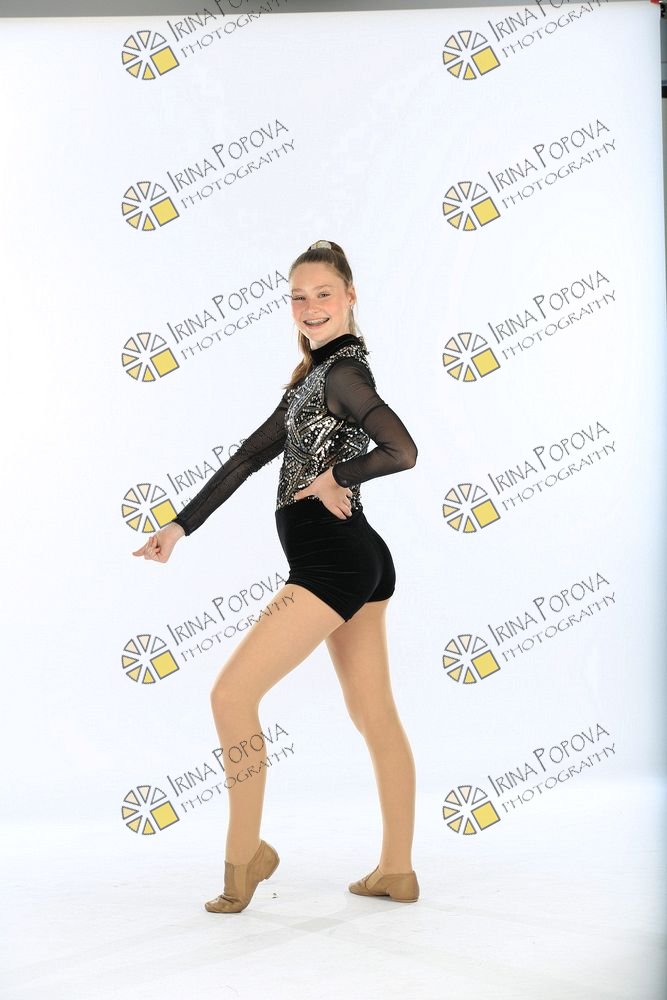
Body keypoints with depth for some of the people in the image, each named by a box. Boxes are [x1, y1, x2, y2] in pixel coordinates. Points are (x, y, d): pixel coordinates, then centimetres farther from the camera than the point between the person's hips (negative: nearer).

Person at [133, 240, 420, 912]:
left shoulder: (342, 371, -10)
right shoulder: (311, 377, 18)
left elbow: (403, 451, -23)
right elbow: (248, 458, 17)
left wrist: (329, 478, -9)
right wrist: (180, 527, 15)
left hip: (331, 561, -10)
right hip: (360, 560, 10)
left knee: (232, 692, -6)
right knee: (374, 714, 10)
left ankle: (244, 856, 5)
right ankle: (397, 870, 18)